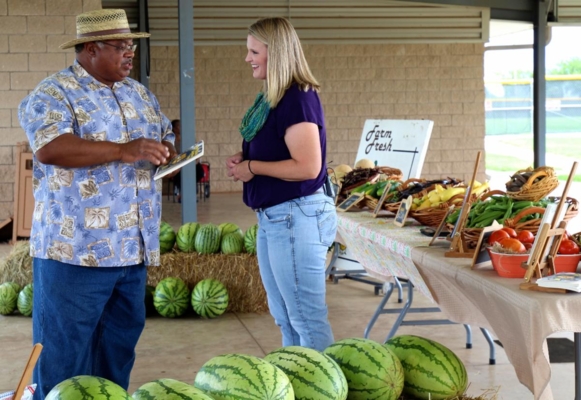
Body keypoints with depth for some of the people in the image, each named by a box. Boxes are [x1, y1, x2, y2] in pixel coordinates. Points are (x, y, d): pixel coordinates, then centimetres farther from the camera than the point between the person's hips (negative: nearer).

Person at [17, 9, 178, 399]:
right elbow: (48, 148, -24)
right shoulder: (53, 94, -8)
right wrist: (124, 151, -28)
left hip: (134, 247, 7)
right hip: (76, 249, -7)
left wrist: (165, 152, -1)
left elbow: (165, 136, 25)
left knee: (121, 341, 15)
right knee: (64, 351, 0)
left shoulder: (139, 93, 16)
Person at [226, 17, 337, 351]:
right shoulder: (270, 98, 11)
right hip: (272, 217, 10)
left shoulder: (298, 99, -18)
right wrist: (244, 159, 5)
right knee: (285, 318, 18)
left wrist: (252, 167, -16)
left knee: (307, 317, -2)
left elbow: (308, 167, -25)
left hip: (296, 217, -10)